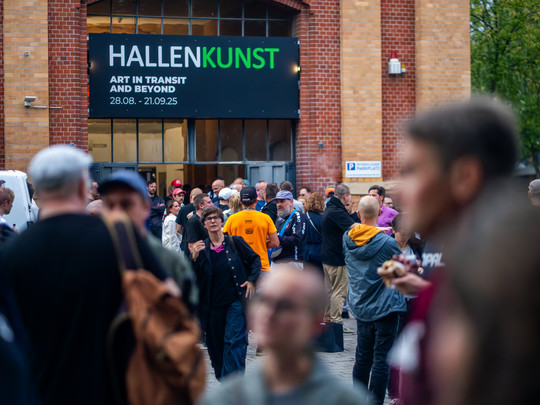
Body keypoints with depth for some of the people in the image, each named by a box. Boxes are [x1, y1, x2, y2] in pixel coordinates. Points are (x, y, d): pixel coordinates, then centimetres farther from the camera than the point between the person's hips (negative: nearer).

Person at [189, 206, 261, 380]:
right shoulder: (201, 248, 2)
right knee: (215, 344, 10)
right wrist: (194, 258, -18)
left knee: (234, 341, -11)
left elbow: (255, 259, 9)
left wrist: (251, 280, -2)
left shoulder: (234, 242, -2)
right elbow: (192, 277, -3)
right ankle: (221, 376, 28)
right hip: (213, 305, 3)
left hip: (236, 301, -3)